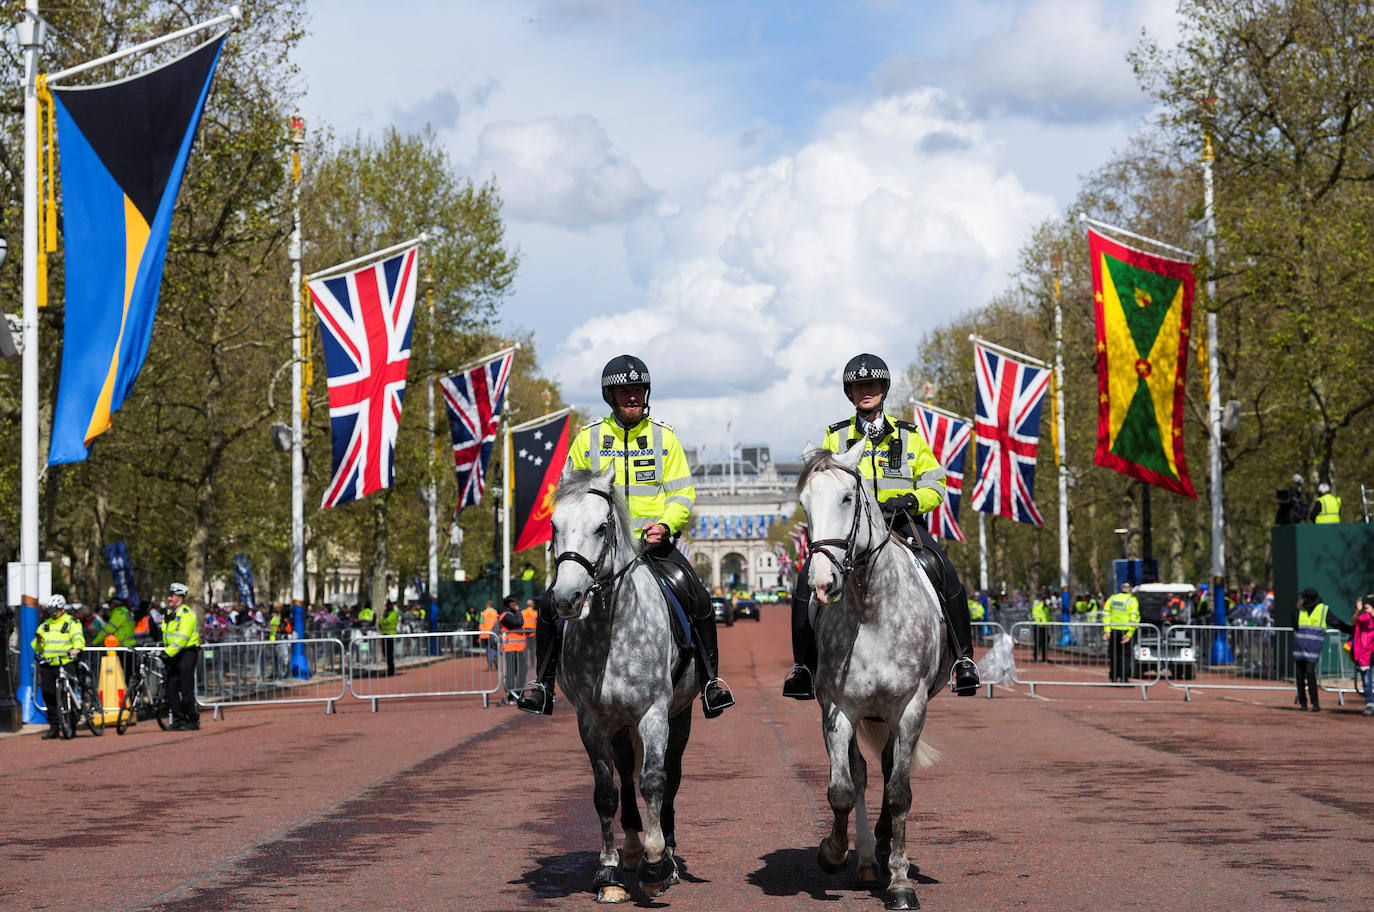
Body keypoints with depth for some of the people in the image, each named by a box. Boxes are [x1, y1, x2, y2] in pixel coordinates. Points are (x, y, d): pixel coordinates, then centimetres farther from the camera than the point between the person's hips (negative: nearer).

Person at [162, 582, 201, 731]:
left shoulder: (187, 614, -12)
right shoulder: (169, 614, 16)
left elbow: (182, 638, -21)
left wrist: (168, 652, -24)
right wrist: (165, 651, 12)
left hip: (187, 653, -8)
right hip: (173, 655, 8)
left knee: (186, 690, -9)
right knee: (171, 688, 2)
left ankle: (193, 720, -1)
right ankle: (178, 719, 8)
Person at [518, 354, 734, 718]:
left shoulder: (664, 437, 6)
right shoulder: (588, 438, 6)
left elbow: (682, 494, 6)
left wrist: (665, 525, -14)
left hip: (654, 539, 0)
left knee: (699, 599, -22)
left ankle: (711, 681, -7)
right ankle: (543, 682, 2)